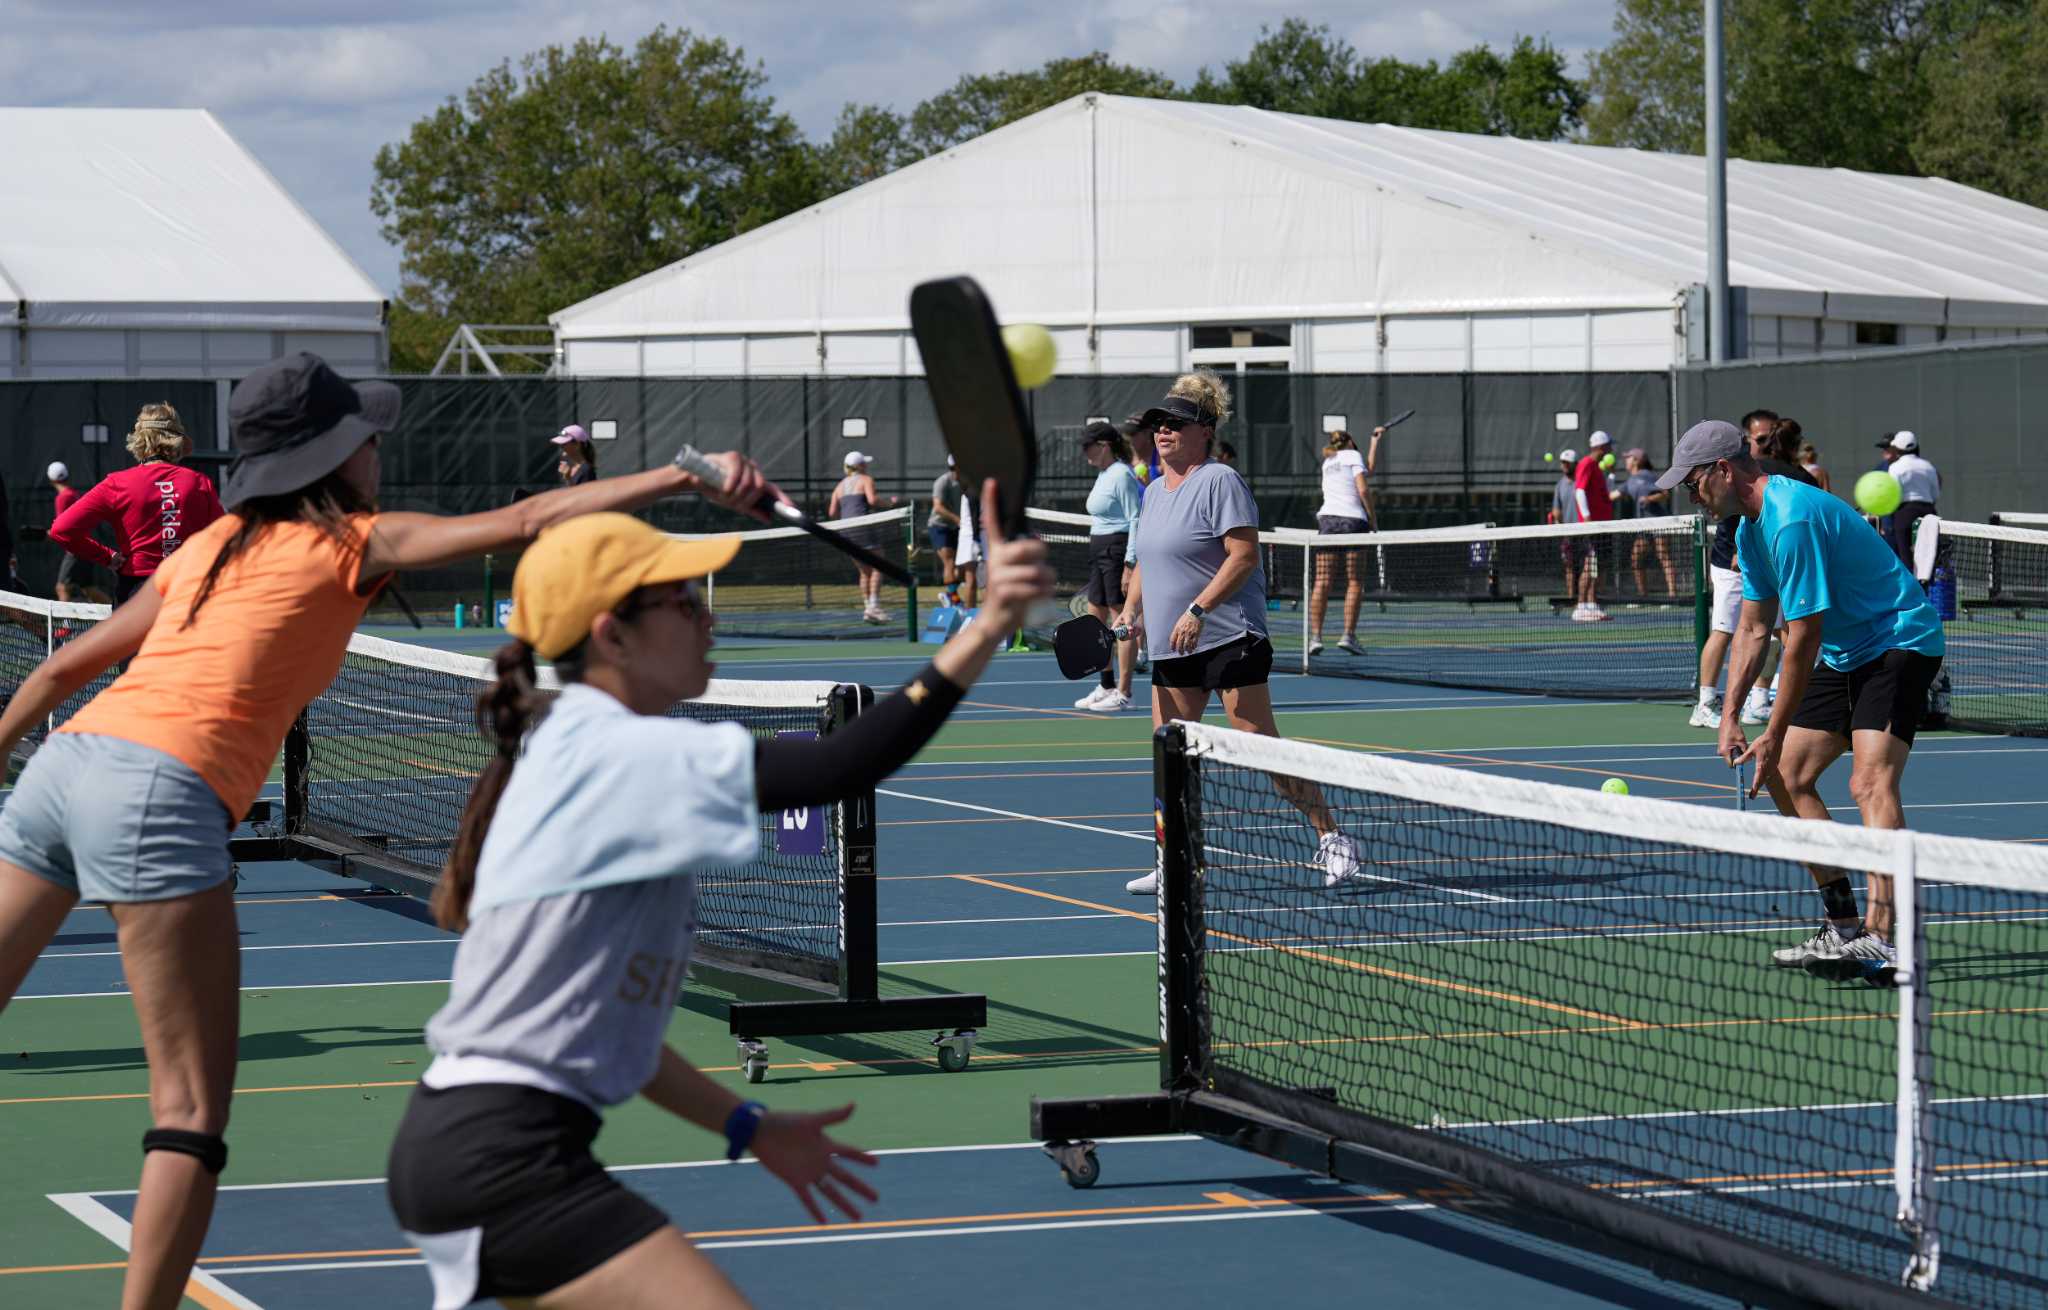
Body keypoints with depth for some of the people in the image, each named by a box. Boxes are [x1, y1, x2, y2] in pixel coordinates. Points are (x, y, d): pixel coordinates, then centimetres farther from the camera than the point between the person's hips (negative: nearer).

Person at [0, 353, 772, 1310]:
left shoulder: (207, 547, 23)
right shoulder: (351, 545, 5)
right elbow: (526, 522, -1)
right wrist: (691, 475, -1)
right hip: (157, 791, -7)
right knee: (192, 1111, -3)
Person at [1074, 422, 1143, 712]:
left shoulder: (1121, 475, -13)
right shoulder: (1103, 475, 16)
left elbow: (1135, 520, -17)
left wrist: (1129, 563, -21)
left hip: (1118, 549, -10)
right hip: (1099, 551, 10)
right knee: (1095, 621, 13)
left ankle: (1123, 693, -4)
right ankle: (1107, 686, 22)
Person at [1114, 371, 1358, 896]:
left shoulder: (1219, 482, -10)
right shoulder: (1155, 492, 16)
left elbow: (1244, 554, -18)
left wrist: (1198, 609, -24)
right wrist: (1131, 608, 9)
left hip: (1230, 640, -8)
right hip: (1171, 648, 8)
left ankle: (1332, 841, -1)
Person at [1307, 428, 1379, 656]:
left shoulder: (1328, 461, 23)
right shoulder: (1353, 455, 6)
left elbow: (1370, 468, 29)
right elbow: (1363, 489, -5)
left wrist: (1375, 439, 33)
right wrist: (1372, 516, 6)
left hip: (1327, 517, 4)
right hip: (1353, 518, -4)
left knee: (1322, 582, -1)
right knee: (1353, 582, -1)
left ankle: (1315, 636, -10)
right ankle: (1348, 635, -9)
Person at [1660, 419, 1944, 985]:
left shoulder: (1793, 519, -25)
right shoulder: (1749, 529, 8)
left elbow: (1803, 639, -24)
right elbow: (1753, 630, 16)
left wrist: (1774, 736, -18)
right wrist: (1729, 713, 4)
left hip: (1900, 641, -11)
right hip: (1843, 656, 11)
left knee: (1871, 781, -26)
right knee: (1787, 775, 10)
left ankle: (1880, 940, -37)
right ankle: (1842, 927, 16)